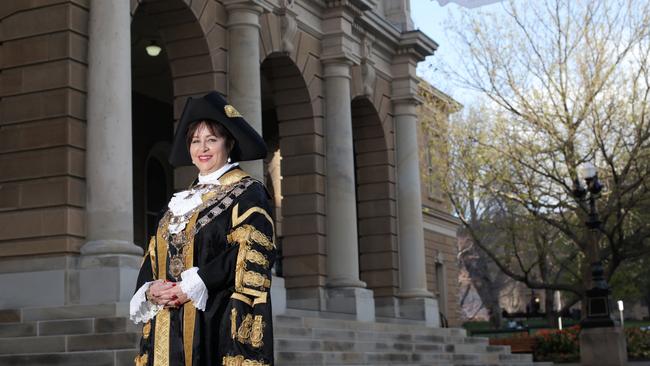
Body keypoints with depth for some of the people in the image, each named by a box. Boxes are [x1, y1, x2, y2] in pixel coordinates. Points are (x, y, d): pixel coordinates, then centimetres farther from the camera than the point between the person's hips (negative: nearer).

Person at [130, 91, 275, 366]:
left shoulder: (247, 194, 1)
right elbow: (154, 258, 17)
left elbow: (251, 256, -12)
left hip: (218, 322, -6)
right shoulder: (180, 202, 21)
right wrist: (151, 289, -5)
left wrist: (191, 287, -16)